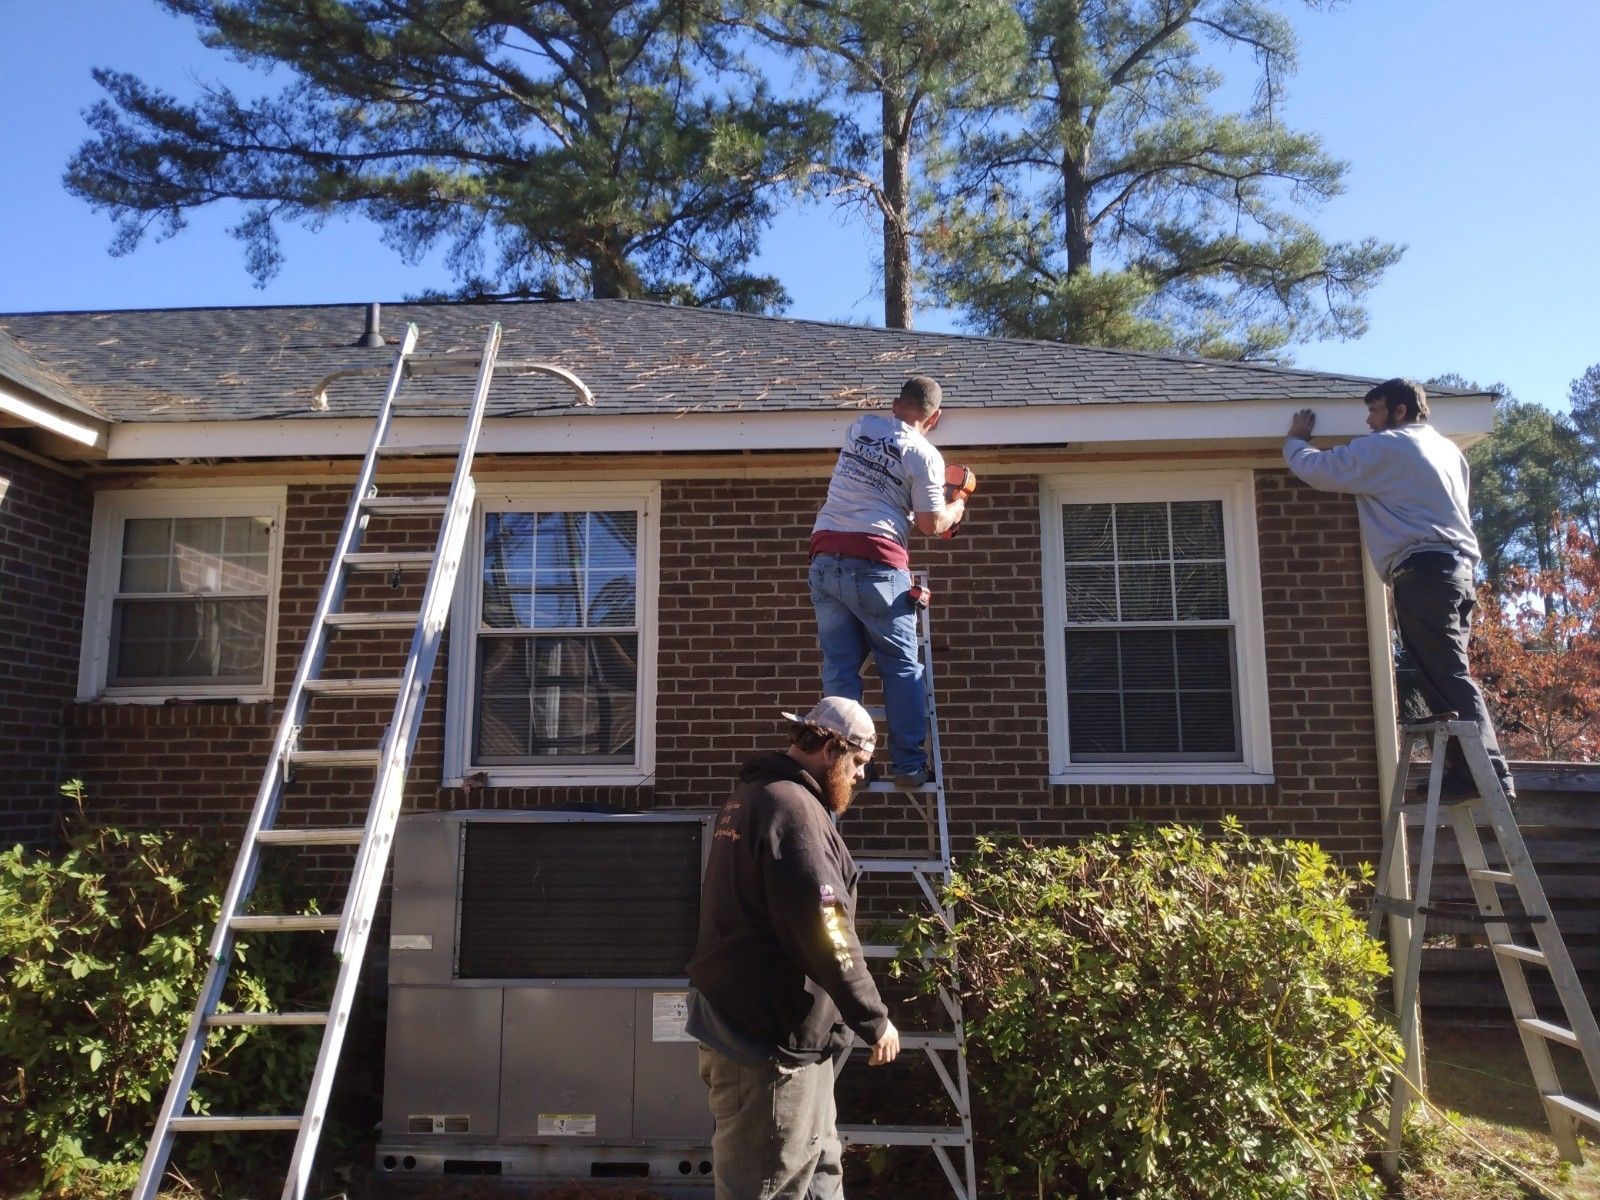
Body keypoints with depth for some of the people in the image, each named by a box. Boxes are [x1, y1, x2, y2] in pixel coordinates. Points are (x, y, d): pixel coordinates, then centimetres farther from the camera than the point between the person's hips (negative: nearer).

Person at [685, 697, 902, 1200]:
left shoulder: (751, 797, 14)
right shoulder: (792, 806, -19)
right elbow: (823, 931, -24)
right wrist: (873, 1019, -15)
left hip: (745, 1020, 10)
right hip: (771, 1036, -10)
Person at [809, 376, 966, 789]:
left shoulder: (860, 426, 14)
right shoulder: (924, 455, -1)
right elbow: (932, 524, 0)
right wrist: (959, 505, 20)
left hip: (825, 557, 5)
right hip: (875, 565, -5)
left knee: (839, 665, 7)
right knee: (901, 665, 6)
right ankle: (909, 764, 5)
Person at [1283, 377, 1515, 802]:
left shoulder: (1384, 448, -2)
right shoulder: (1447, 449, 24)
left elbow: (1316, 469, -1)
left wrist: (1294, 439, 18)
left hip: (1423, 572, -9)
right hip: (1457, 568, 9)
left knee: (1447, 678, -12)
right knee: (1449, 676, 9)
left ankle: (1488, 773, -16)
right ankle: (1468, 769, 8)